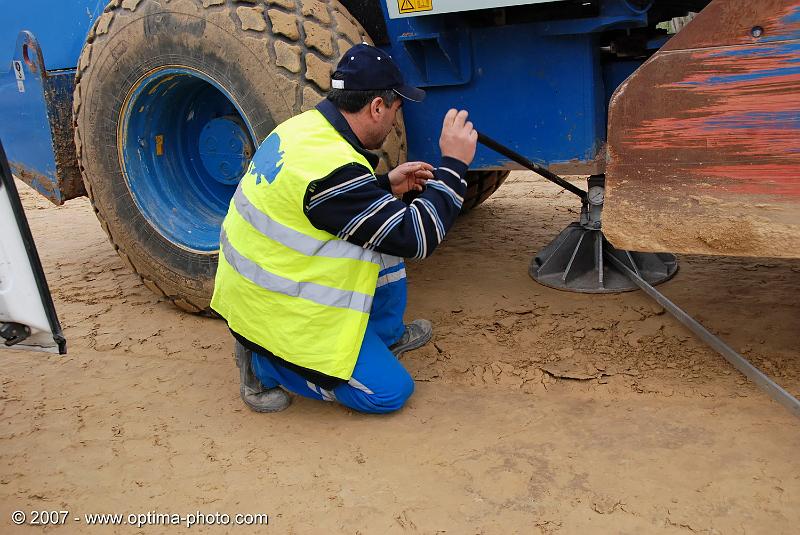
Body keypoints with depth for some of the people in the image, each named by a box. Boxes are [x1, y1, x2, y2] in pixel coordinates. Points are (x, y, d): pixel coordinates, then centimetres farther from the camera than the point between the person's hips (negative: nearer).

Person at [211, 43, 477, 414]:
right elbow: (417, 238, -24)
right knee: (390, 391, -1)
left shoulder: (304, 126, 0)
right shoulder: (333, 166, -29)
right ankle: (265, 365, 2)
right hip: (275, 314, -9)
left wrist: (387, 184, 8)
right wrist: (453, 164, -15)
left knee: (384, 234, 13)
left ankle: (385, 335, 26)